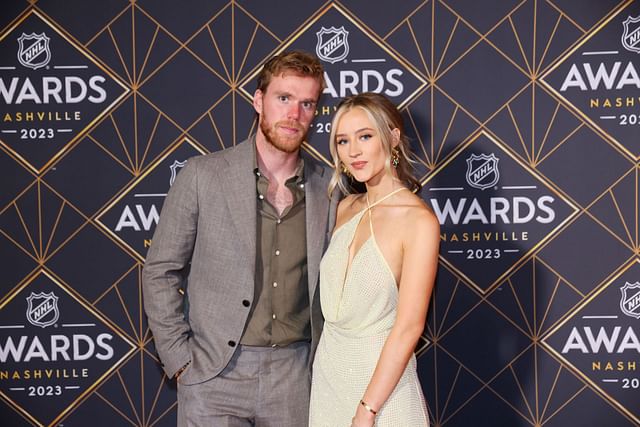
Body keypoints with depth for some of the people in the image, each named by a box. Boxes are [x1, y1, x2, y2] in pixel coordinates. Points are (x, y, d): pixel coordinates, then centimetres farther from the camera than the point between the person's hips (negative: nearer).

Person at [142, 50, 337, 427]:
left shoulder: (329, 187, 2)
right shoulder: (203, 176, -5)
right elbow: (160, 272, 0)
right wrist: (180, 360, -4)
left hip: (296, 373, 2)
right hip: (214, 372, -2)